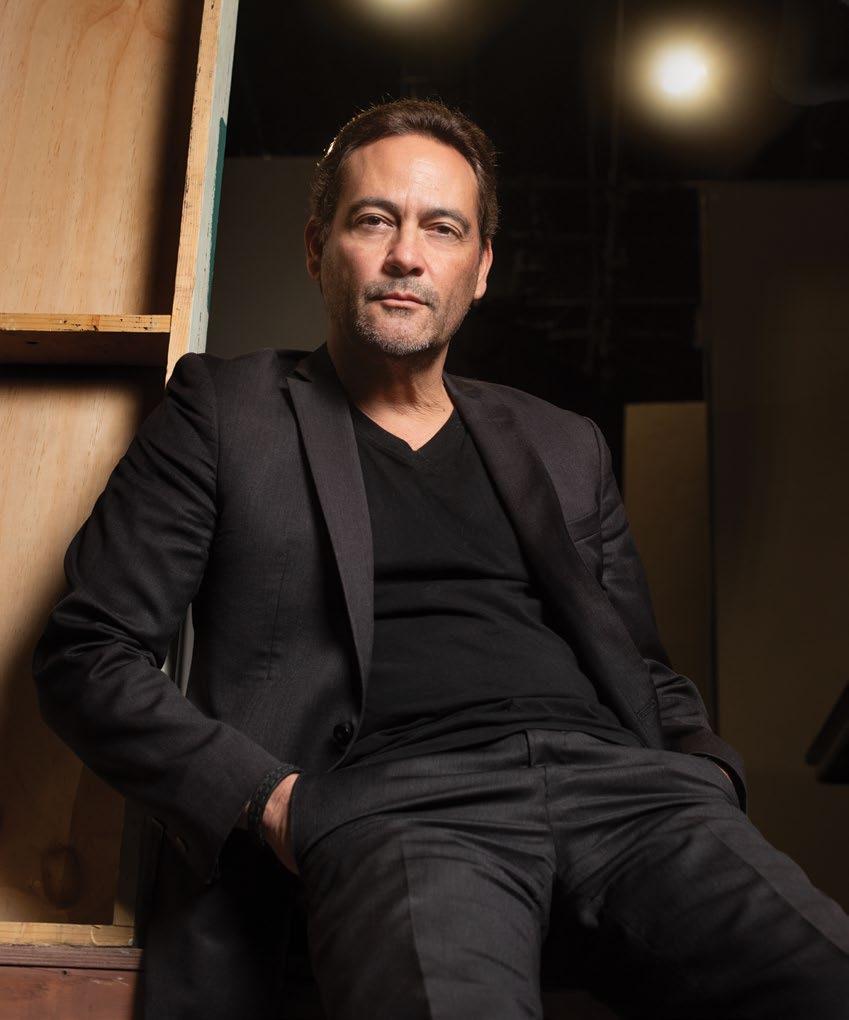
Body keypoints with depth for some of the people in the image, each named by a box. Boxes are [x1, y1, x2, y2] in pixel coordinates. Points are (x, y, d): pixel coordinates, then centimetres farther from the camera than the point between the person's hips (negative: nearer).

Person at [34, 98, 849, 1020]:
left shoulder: (566, 447, 26)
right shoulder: (224, 410, 14)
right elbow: (86, 654, 8)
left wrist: (705, 776, 5)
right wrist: (270, 801, -6)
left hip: (614, 774, 5)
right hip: (394, 797, -4)